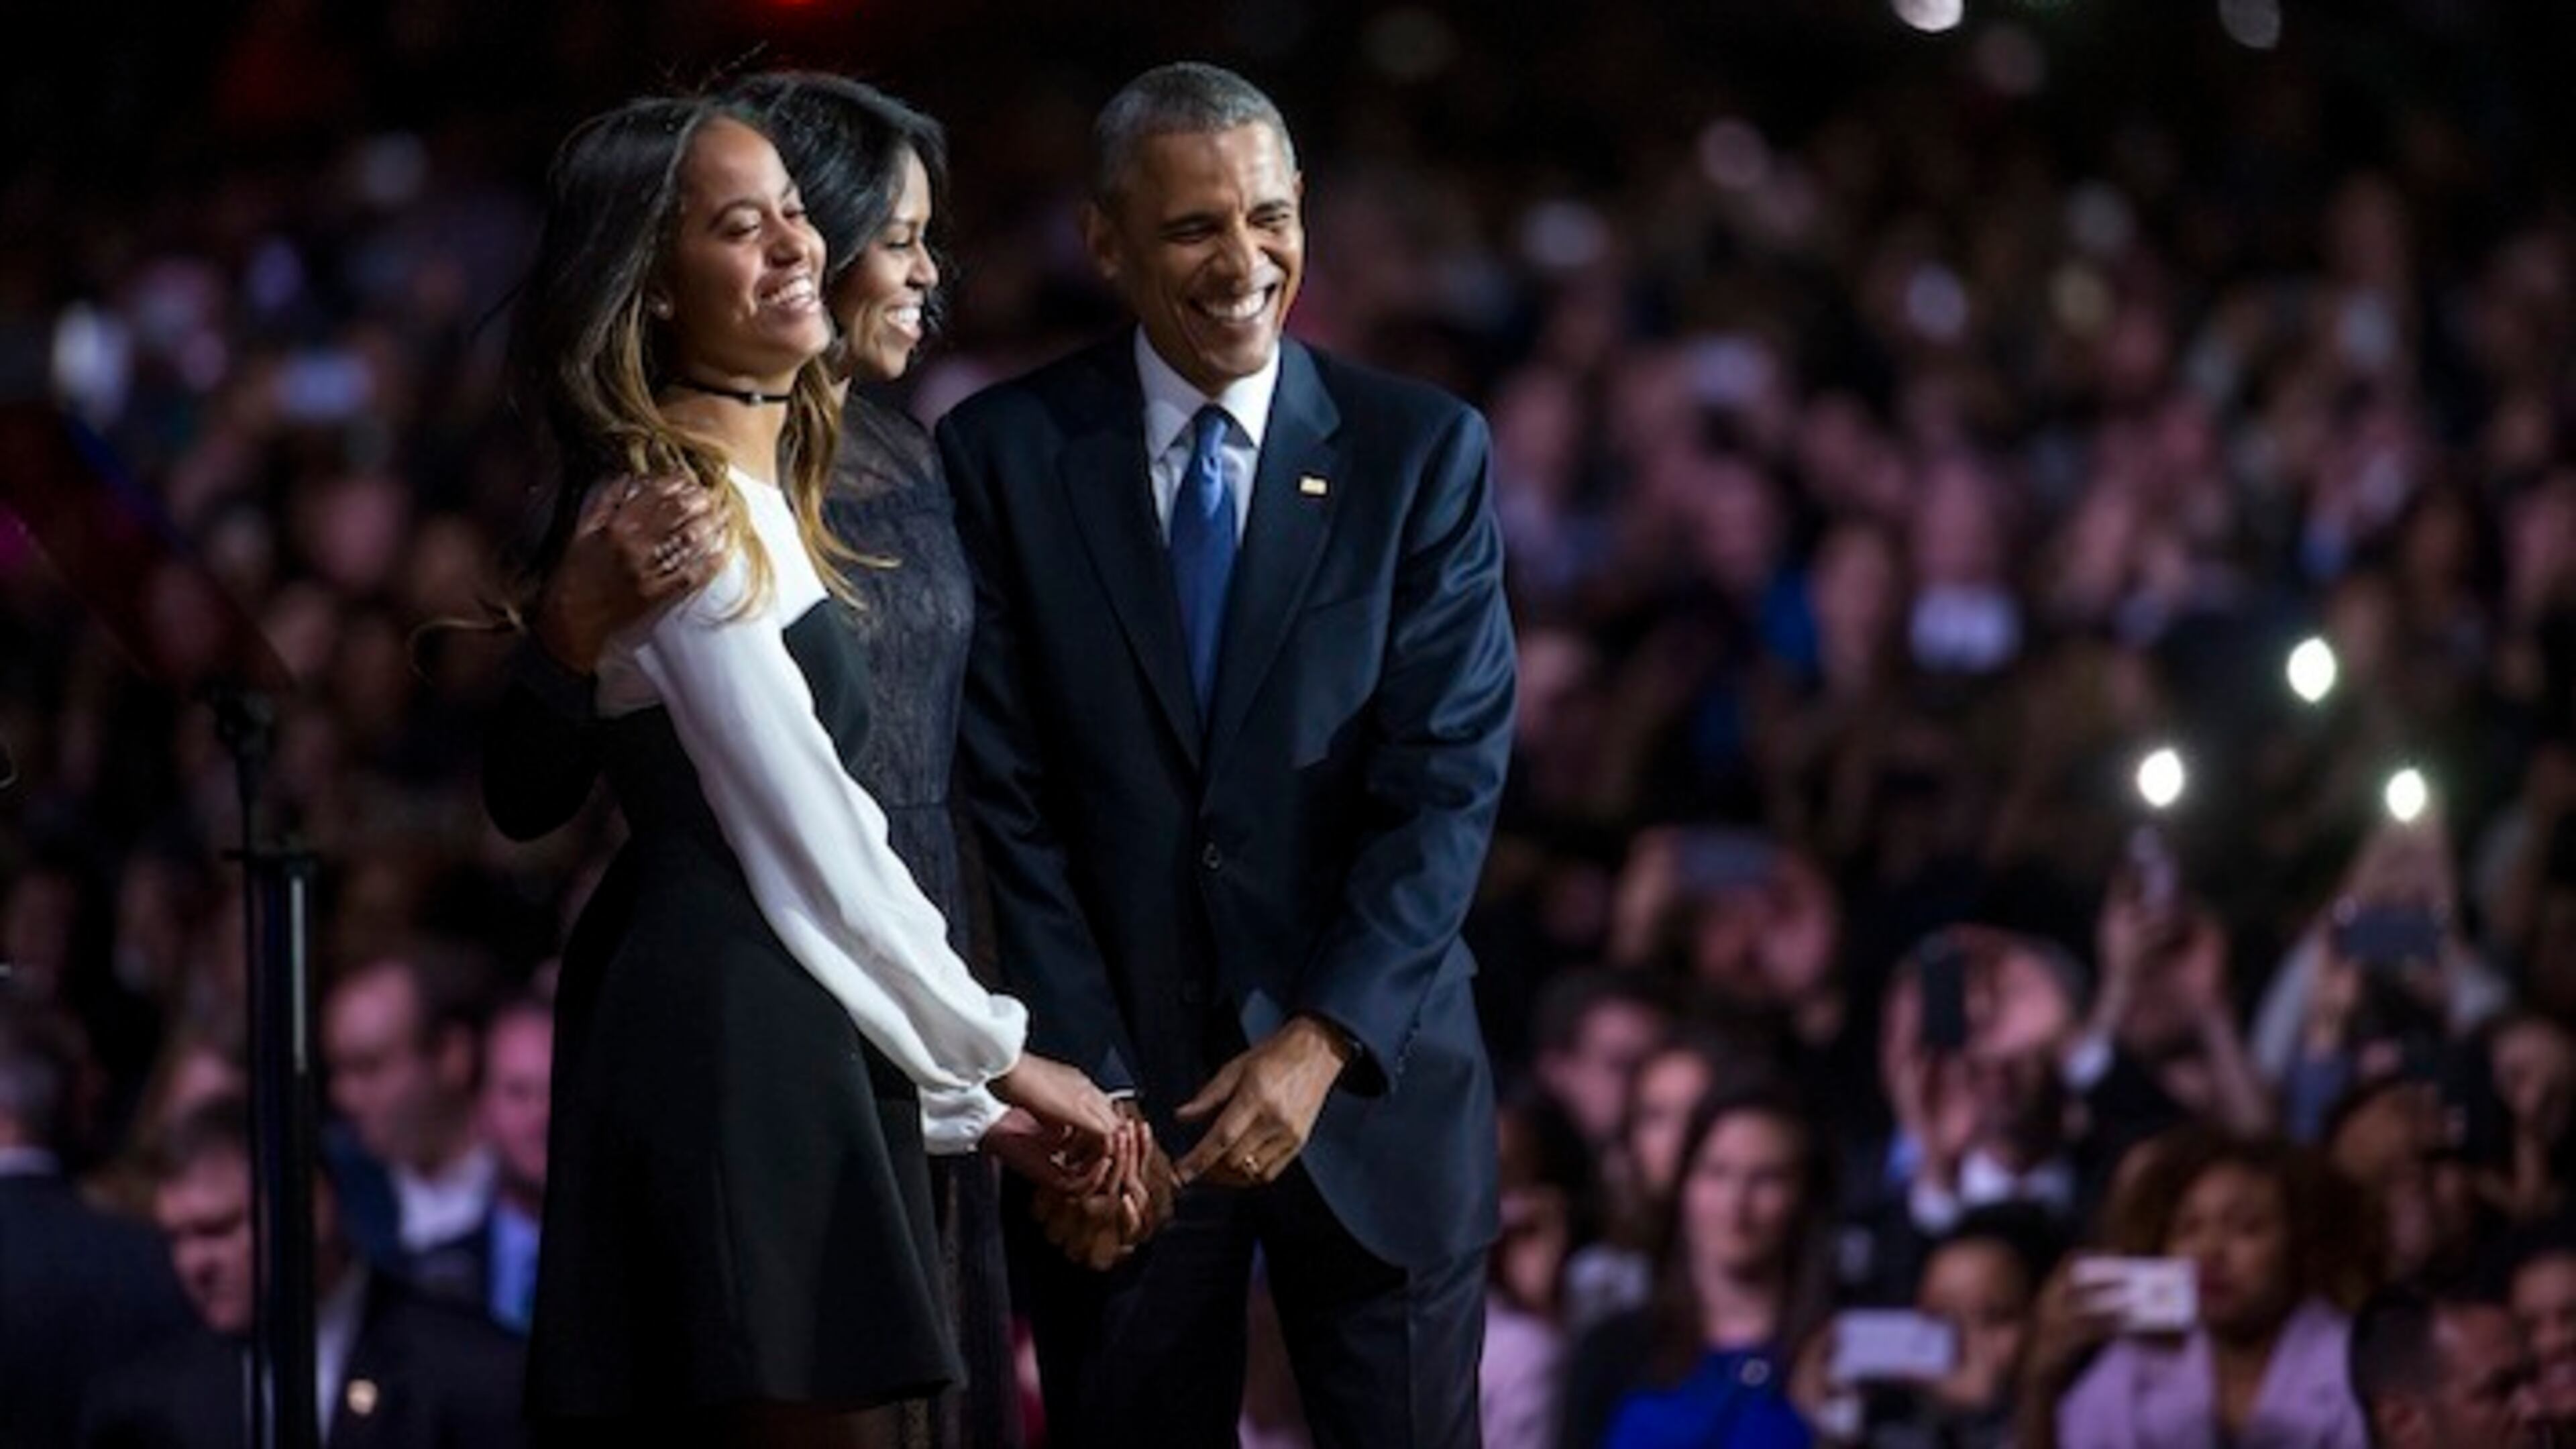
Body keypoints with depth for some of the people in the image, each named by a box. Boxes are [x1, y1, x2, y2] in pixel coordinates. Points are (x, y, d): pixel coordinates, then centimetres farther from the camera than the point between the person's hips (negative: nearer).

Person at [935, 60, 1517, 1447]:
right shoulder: (1006, 454, -1)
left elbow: (1447, 775, -7)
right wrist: (1086, 1082, -11)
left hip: (1371, 1074, 0)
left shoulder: (1422, 451, 0)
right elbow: (1008, 798, -3)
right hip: (1117, 1079, 0)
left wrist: (1324, 1042, -18)